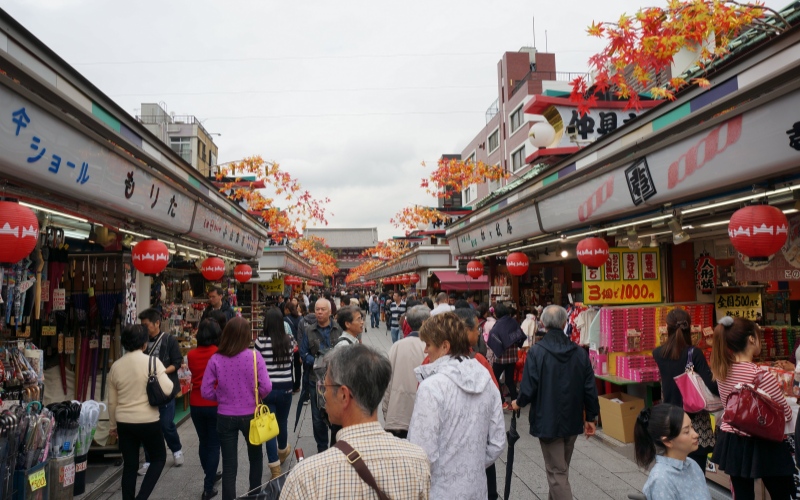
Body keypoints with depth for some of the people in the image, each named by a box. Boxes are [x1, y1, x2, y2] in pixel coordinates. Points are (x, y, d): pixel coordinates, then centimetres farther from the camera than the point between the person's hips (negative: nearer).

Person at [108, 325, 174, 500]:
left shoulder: (116, 366, 2)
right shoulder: (152, 361, -13)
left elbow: (112, 401, 10)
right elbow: (166, 390, -19)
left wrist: (112, 425, 21)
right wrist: (169, 379, 3)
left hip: (124, 423, 4)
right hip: (149, 421, -4)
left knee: (129, 465, 15)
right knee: (159, 458, 15)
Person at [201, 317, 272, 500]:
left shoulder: (216, 359, -10)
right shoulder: (254, 356, -14)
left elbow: (206, 391, -7)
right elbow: (266, 387, -17)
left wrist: (222, 397, 10)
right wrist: (255, 397, 3)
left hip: (225, 417, 0)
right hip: (250, 415, 0)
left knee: (229, 465, 10)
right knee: (255, 456, 23)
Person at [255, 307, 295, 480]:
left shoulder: (261, 341, -14)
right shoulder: (289, 340, -7)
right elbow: (291, 361, 4)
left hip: (267, 389, -2)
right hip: (285, 388, 3)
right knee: (282, 422, 23)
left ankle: (275, 468, 8)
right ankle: (283, 451, 49)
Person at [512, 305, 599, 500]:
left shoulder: (537, 351, -16)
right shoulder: (580, 352, -2)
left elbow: (529, 388, -18)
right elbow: (590, 389, 0)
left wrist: (519, 403, 3)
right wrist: (591, 417, 12)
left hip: (548, 421, -5)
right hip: (573, 420, 6)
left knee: (557, 473, 3)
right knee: (561, 469, 24)